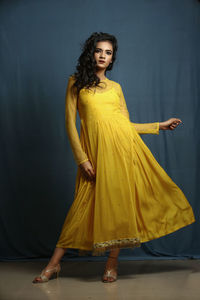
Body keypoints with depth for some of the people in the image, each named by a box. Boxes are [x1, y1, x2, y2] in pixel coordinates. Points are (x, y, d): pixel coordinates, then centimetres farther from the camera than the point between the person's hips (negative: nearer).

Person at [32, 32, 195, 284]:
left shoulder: (115, 87, 18)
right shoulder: (76, 83, 9)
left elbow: (126, 124, 17)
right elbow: (70, 122, 3)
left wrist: (160, 125, 20)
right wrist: (82, 158, -6)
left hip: (123, 145, 3)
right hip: (95, 149, -3)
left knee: (121, 199, -2)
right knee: (88, 204, -3)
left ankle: (112, 263, 8)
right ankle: (54, 263, 8)